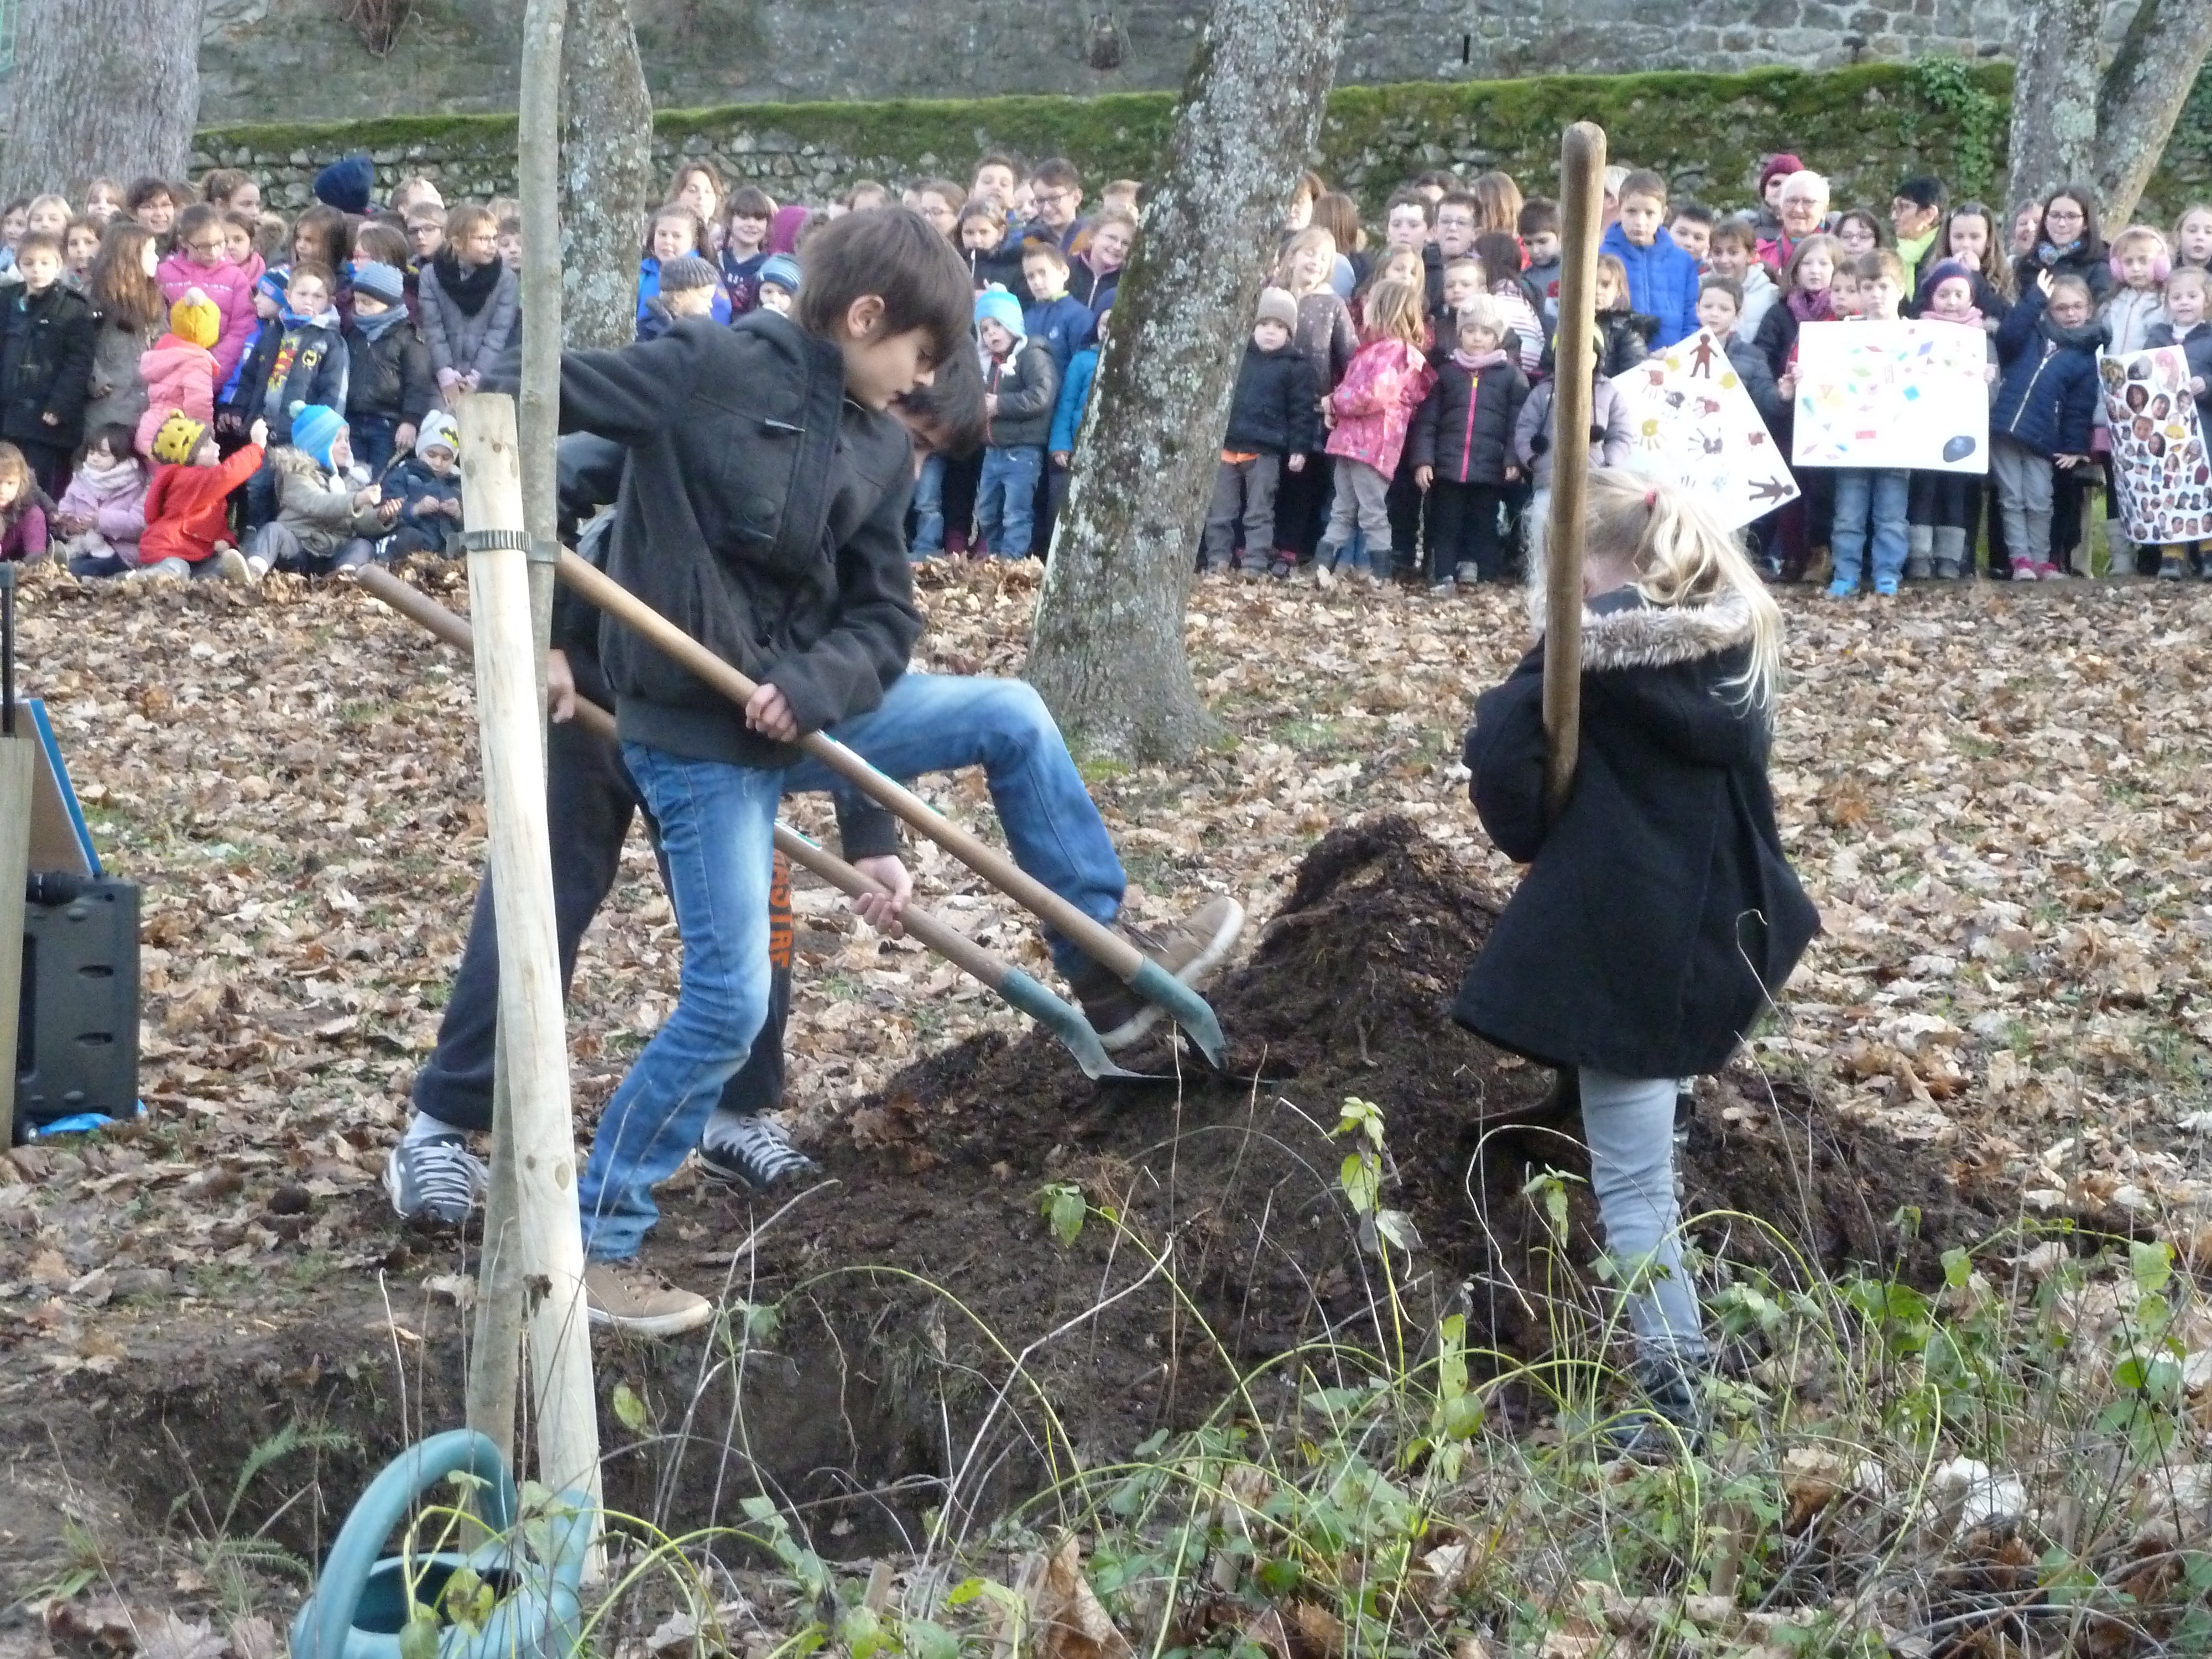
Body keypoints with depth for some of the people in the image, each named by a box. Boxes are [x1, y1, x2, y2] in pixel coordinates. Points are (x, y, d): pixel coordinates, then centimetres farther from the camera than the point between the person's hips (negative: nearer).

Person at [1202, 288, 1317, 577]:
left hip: (1266, 450, -3)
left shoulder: (1296, 366, -2)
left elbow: (1303, 411, -2)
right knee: (1220, 509, 6)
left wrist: (1299, 448, -7)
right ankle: (1217, 560, 12)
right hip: (1227, 444, 4)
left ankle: (1255, 565, 5)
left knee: (1259, 511, 2)